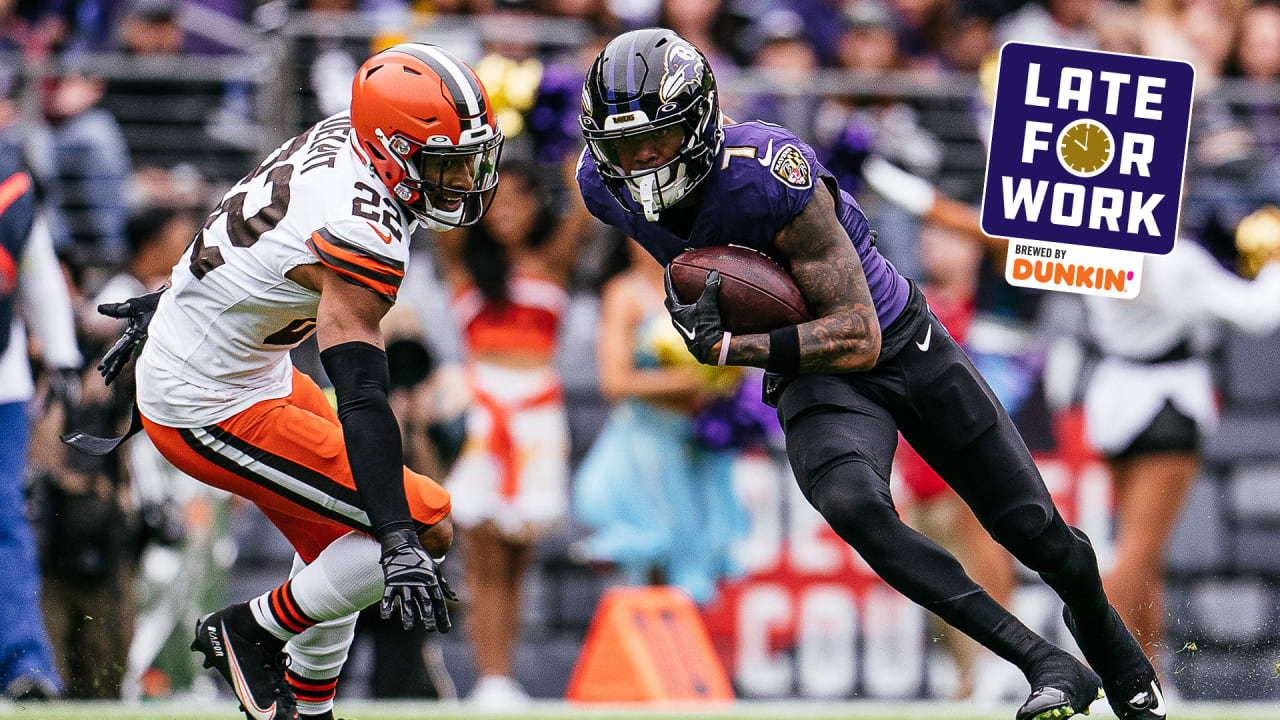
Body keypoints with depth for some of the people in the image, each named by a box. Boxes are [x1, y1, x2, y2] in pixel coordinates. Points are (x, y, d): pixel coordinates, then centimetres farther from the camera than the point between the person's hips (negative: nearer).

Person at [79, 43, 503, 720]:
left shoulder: (337, 135, -2)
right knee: (428, 526, -10)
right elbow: (361, 397, -35)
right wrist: (400, 544, -39)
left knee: (337, 546, 23)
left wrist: (173, 300, 32)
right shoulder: (361, 233, -30)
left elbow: (246, 228, 16)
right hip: (212, 414, -10)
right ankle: (252, 631, 4)